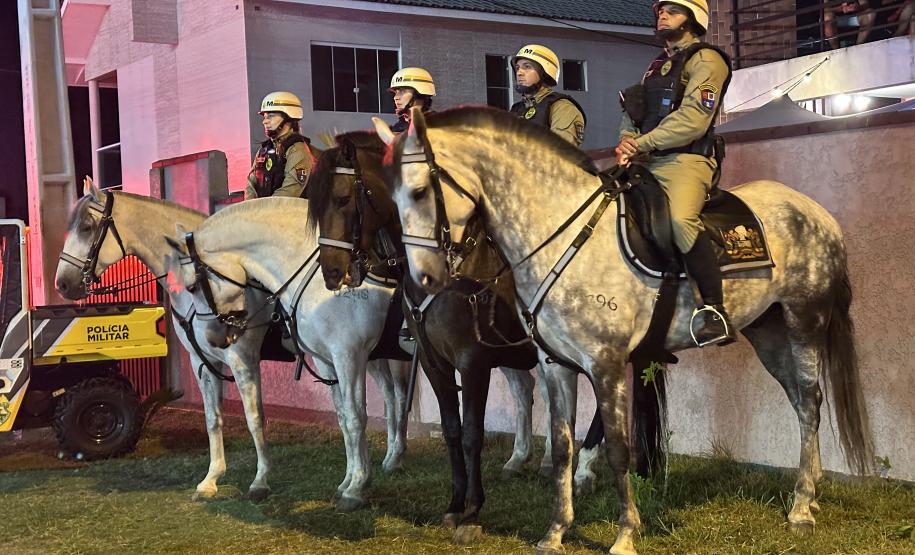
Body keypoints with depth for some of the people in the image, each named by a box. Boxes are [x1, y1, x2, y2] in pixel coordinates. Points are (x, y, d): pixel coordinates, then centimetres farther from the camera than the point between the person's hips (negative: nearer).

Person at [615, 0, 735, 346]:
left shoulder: (706, 60, 0)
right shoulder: (658, 66, 26)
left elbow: (692, 120, -13)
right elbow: (631, 115, 21)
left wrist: (641, 144, -14)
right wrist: (626, 144, -1)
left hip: (685, 161, -9)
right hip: (647, 163, 9)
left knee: (681, 218, -36)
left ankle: (715, 311, -30)